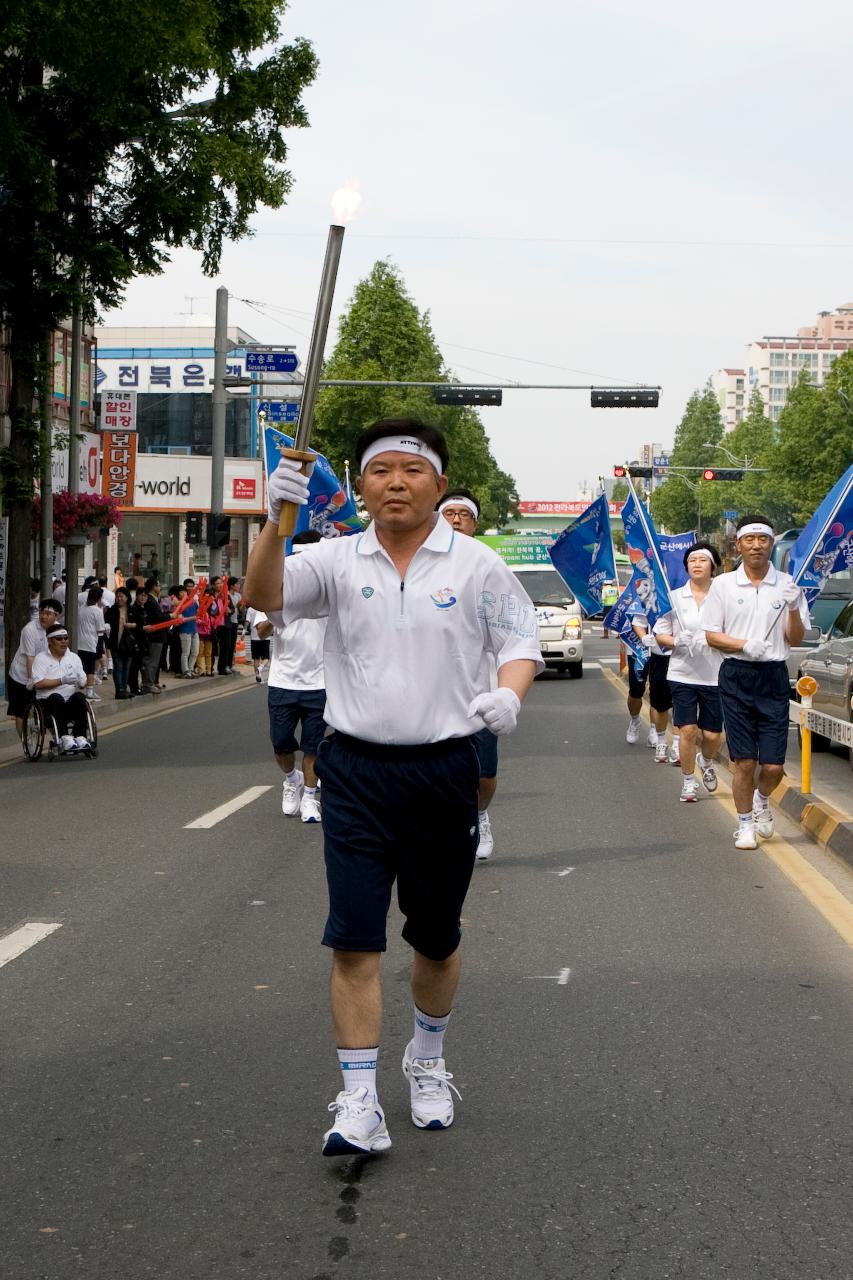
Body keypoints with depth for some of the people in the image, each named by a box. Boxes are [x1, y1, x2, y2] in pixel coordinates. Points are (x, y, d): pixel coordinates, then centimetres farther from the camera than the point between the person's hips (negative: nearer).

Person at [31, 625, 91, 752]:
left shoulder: (74, 658, 19)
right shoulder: (41, 658, 7)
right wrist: (61, 681, -13)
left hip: (71, 702, 3)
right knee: (56, 698, -35)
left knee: (79, 697, -30)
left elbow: (83, 681, 14)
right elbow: (37, 684, -6)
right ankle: (65, 737, -43)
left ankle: (80, 736, -39)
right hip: (48, 702, -3)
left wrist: (82, 683, -12)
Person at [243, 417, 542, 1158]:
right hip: (356, 769, 0)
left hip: (444, 770, 0)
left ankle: (428, 1062, 38)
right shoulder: (338, 561, 2)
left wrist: (509, 693, -17)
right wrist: (278, 520, -28)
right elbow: (263, 598, -12)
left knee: (437, 938, 13)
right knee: (354, 938, -7)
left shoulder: (477, 565, 1)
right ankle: (359, 1105, -2)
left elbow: (521, 644, 5)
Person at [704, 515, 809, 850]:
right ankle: (745, 823, 18)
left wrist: (793, 608, -14)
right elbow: (711, 635, 3)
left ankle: (762, 799, 30)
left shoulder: (787, 585, 4)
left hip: (774, 676, 1)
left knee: (773, 765, -2)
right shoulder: (723, 584, 2)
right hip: (736, 675, -1)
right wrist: (745, 645, -14)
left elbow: (796, 639, 4)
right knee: (744, 762, 0)